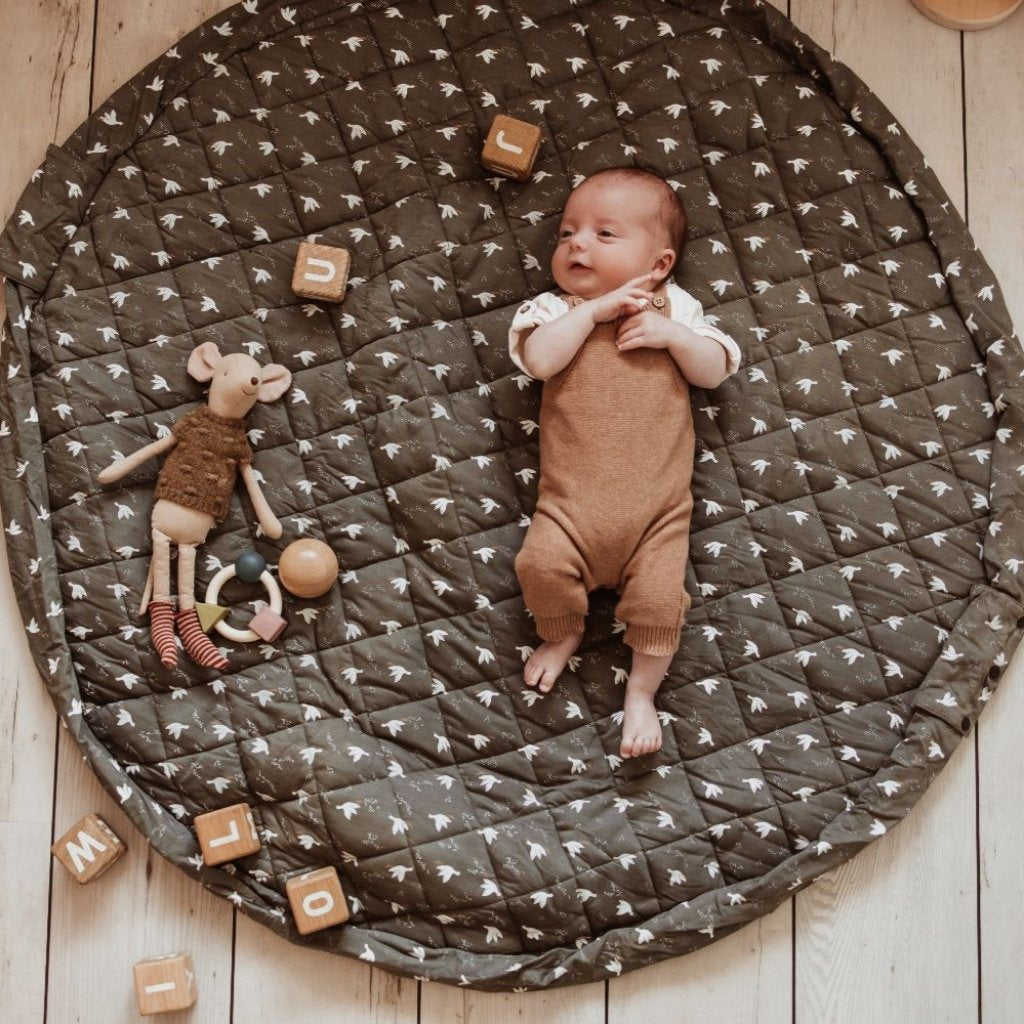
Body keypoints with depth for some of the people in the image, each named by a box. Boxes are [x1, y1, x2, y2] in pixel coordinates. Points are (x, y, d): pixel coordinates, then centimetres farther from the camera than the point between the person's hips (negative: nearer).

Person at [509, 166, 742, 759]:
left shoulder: (673, 308, 14)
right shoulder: (554, 310, 10)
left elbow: (717, 370, 6)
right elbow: (538, 360, -11)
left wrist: (671, 334, -8)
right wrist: (593, 310, -11)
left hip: (657, 507, 0)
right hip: (571, 501, 0)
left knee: (660, 598, -14)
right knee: (542, 564, -22)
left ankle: (642, 692, 11)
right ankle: (564, 634, 11)